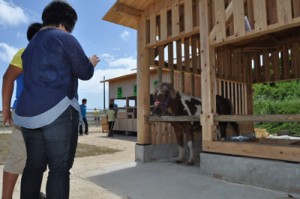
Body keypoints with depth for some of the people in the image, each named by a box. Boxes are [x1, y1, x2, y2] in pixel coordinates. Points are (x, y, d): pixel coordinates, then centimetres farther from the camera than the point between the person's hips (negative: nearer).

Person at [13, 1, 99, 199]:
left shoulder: (31, 45, 23)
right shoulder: (65, 38, -2)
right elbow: (85, 72, -1)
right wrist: (91, 64, 20)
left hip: (29, 113, 8)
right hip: (58, 112, -8)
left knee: (34, 166, 12)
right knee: (60, 169, -4)